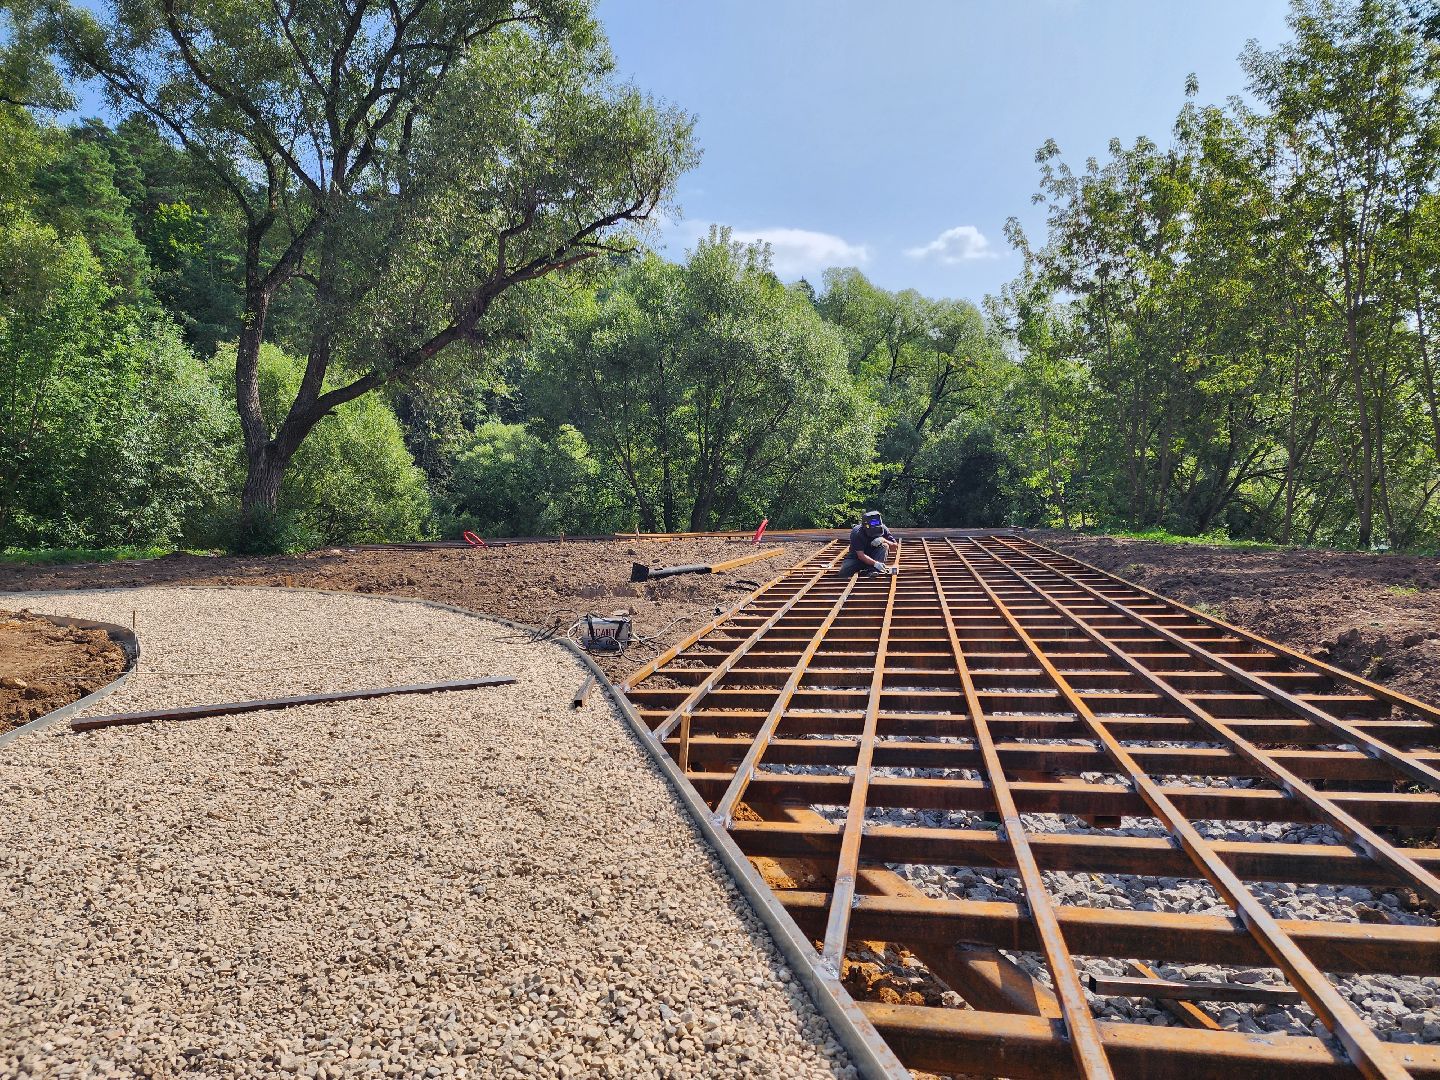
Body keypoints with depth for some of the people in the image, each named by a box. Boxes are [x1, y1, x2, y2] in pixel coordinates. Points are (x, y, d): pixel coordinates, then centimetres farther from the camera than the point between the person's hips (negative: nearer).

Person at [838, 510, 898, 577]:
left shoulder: (882, 529, -14)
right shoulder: (857, 533, -25)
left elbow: (895, 546, -9)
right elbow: (861, 555, -31)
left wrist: (883, 540, -29)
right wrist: (875, 563, -44)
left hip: (873, 556, 3)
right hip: (857, 558, -2)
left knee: (884, 546, -25)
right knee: (844, 572, -27)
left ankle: (874, 570, -29)